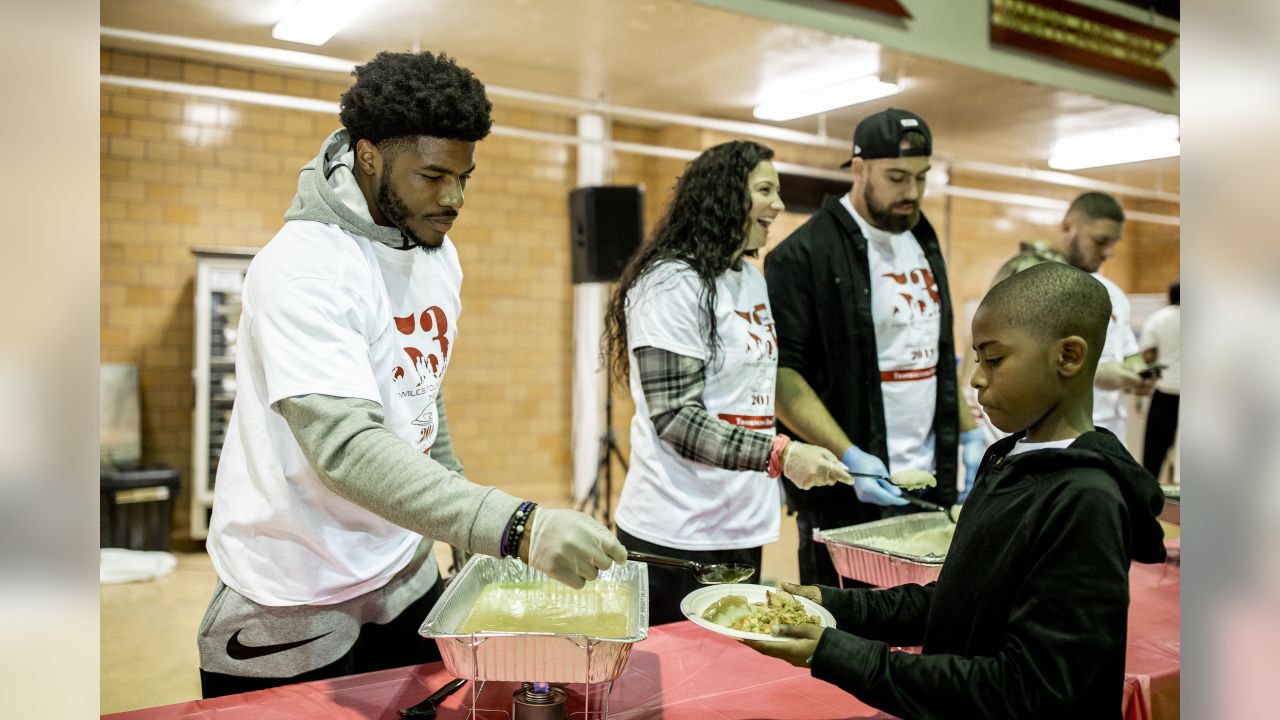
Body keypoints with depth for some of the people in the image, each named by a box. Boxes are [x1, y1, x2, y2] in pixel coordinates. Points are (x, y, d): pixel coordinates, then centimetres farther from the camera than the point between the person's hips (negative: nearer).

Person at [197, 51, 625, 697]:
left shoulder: (438, 253, 3)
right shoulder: (304, 268, -23)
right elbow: (346, 448, -35)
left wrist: (470, 521, 10)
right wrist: (517, 527, -44)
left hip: (402, 576, 7)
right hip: (292, 607, -7)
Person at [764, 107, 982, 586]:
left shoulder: (924, 244, 13)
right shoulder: (803, 255, -11)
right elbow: (780, 373, -16)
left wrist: (968, 433, 11)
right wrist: (848, 456, -24)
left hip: (930, 484, 7)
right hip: (845, 496, -7)